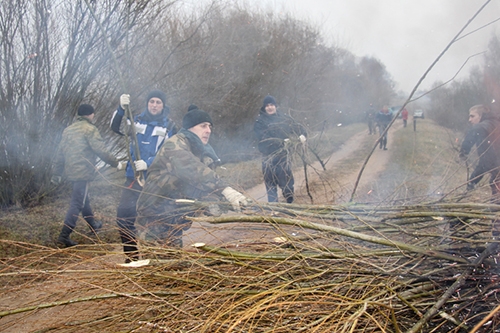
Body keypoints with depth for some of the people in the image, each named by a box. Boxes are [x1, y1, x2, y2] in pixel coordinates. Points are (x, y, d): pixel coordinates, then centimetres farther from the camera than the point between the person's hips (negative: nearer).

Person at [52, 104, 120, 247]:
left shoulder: (68, 130, 14)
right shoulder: (90, 129, -9)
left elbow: (60, 152, 15)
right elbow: (101, 150, -15)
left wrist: (57, 173, 20)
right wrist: (116, 163, -5)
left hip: (71, 170, 8)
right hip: (84, 171, -8)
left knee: (83, 199, 24)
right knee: (77, 203, -6)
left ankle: (93, 225, 42)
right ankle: (64, 235, -10)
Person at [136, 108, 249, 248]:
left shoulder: (196, 151, 18)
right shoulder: (175, 144, -14)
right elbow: (194, 170, -33)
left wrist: (211, 202, -9)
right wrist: (225, 189, -43)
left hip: (175, 218, 9)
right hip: (156, 215, -9)